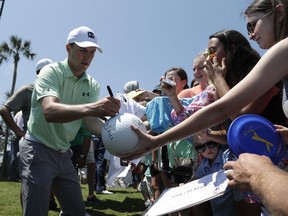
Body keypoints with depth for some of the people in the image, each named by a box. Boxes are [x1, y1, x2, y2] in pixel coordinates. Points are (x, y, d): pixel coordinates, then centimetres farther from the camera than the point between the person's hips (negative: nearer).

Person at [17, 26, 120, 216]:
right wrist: (89, 108, -50)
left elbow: (90, 121, -9)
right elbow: (50, 111, -34)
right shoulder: (51, 72, -15)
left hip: (63, 155, 6)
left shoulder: (92, 85, 3)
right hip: (39, 151, -6)